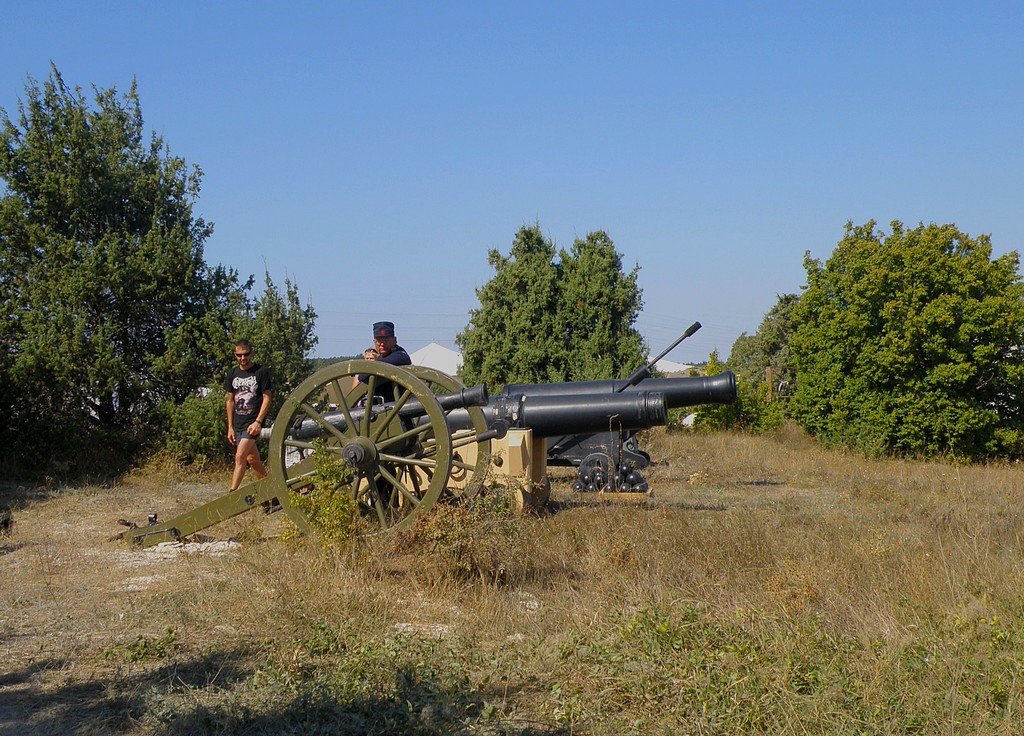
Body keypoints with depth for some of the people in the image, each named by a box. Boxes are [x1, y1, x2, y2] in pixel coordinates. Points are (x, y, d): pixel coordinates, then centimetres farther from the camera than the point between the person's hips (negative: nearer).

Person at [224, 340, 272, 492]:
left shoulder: (261, 372, -4)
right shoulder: (232, 374, 10)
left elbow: (267, 398, -6)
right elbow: (230, 401, 14)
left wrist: (258, 422, -14)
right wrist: (230, 427, 9)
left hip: (253, 422, -5)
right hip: (238, 424, 5)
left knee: (240, 456, -17)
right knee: (252, 459, 9)